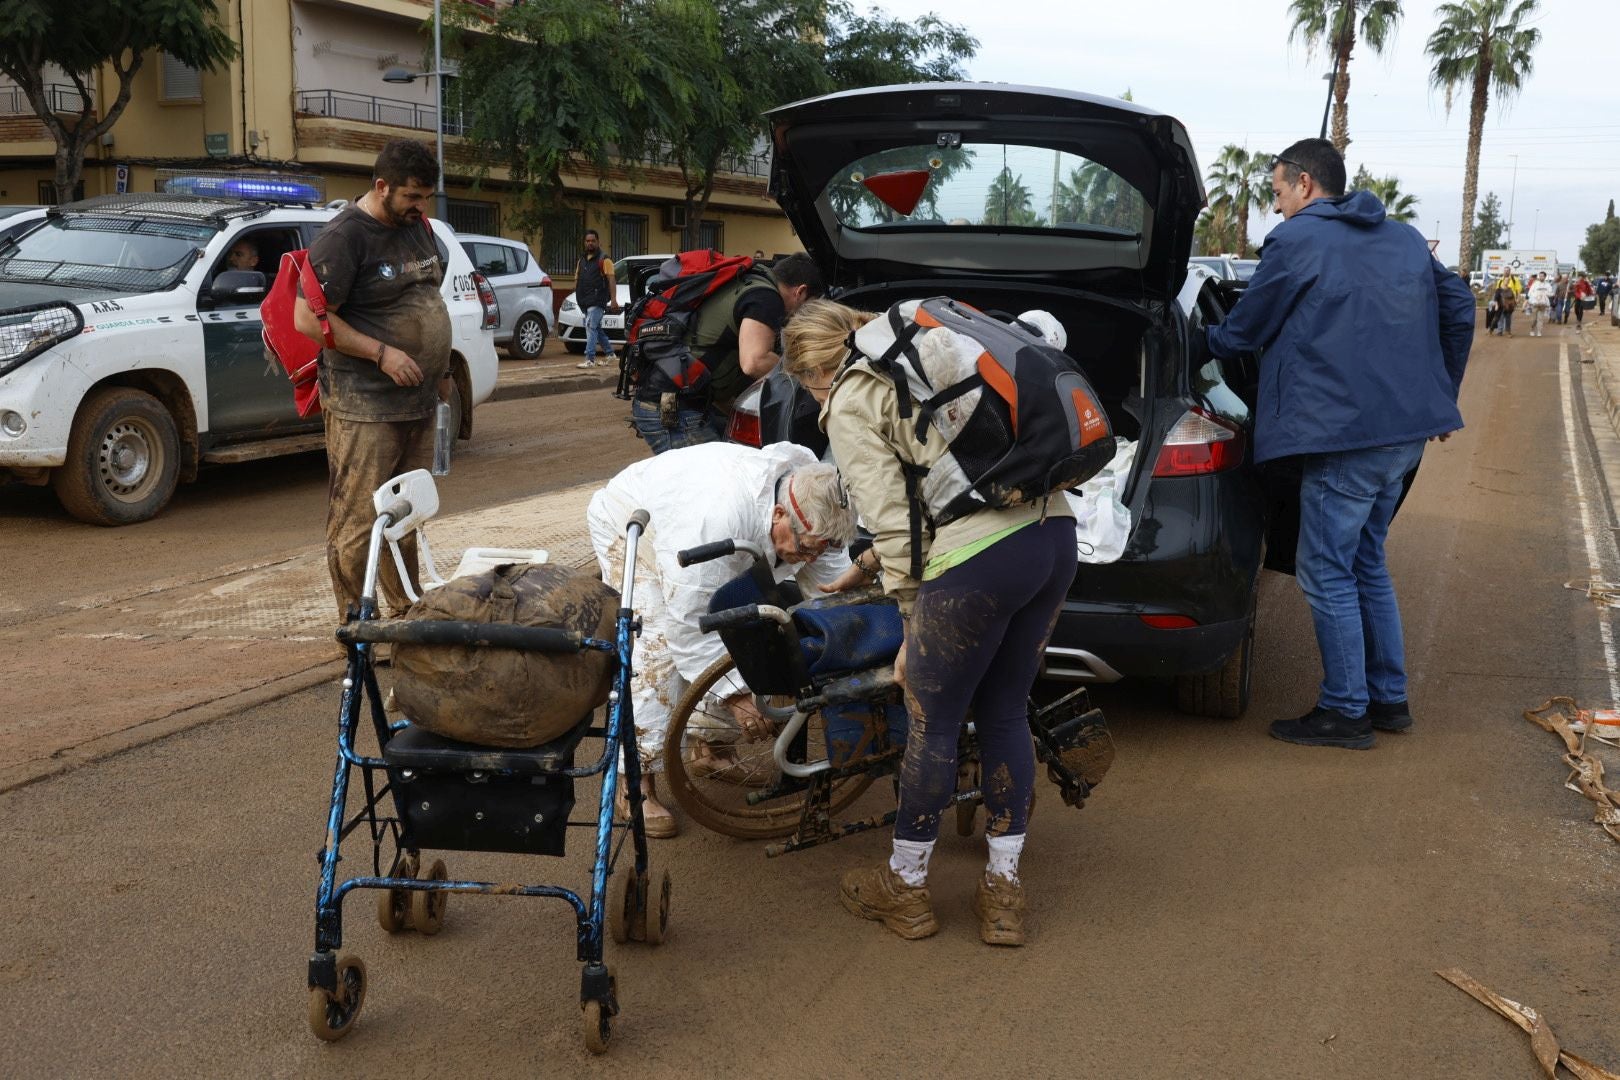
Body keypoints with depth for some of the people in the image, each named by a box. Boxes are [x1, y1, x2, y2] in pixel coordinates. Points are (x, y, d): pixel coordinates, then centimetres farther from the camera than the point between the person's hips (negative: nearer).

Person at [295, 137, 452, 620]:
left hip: (418, 401, 8)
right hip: (364, 408, -8)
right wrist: (382, 353, -19)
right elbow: (309, 318, -17)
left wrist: (440, 371, 19)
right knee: (357, 524, -5)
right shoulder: (343, 236, -13)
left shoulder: (416, 226, 13)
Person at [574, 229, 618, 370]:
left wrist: (613, 299, -20)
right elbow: (577, 280, 22)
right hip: (585, 302, 8)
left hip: (597, 300, -8)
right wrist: (577, 296, 10)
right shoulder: (582, 259, 19)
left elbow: (611, 280, -11)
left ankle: (590, 359, -19)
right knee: (596, 328, 15)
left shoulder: (604, 259, -3)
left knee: (591, 327, -16)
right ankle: (609, 352, 29)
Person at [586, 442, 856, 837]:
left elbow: (825, 568, -5)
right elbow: (689, 621, -40)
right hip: (630, 522, -7)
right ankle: (637, 784, -11)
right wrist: (735, 694, -38)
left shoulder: (809, 500, -24)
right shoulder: (716, 520, -48)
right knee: (657, 652, -19)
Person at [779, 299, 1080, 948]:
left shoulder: (850, 405, 1)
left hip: (980, 560, -8)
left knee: (932, 725, 11)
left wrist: (914, 628, 4)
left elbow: (894, 524, -5)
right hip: (1056, 535, 8)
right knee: (1005, 714, 19)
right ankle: (1003, 892, 28)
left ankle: (906, 885, 28)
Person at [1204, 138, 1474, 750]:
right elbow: (1459, 308, 19)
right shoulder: (1404, 239, 17)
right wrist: (1441, 399, 25)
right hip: (1405, 431, 9)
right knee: (1366, 563, 19)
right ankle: (1389, 699, 24)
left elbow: (1243, 332, 1)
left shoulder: (1296, 240, -5)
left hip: (1346, 434, -8)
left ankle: (1344, 712, 6)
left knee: (1326, 574, 1)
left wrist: (1201, 344, 22)